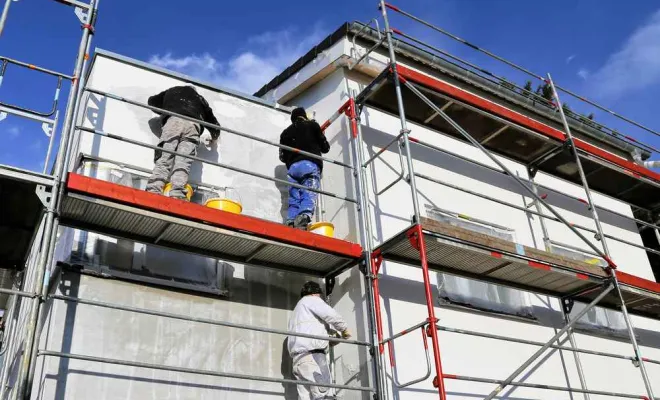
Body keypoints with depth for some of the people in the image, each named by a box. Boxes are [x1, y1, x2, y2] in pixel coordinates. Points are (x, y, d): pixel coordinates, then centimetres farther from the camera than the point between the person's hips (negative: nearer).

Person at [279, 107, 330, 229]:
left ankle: (291, 223, -24)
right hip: (310, 165, -3)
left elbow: (282, 156, 23)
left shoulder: (286, 132, 27)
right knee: (309, 196, -16)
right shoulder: (312, 125, 20)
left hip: (292, 167, 3)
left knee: (294, 199, -3)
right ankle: (304, 216, -43)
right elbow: (325, 148, 21)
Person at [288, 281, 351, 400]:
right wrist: (344, 329, 11)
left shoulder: (297, 310, 36)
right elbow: (330, 314, -4)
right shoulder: (312, 300, 11)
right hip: (312, 353, -9)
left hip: (298, 358, 9)